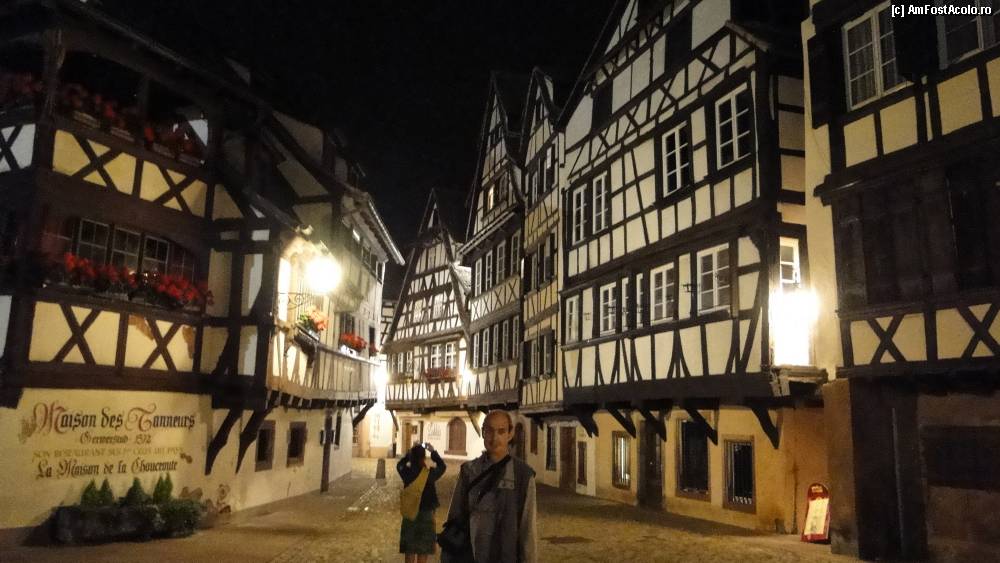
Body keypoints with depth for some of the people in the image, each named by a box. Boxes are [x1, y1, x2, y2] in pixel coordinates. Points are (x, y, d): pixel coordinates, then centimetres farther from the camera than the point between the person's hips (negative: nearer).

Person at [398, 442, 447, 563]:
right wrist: (433, 451, 14)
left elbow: (399, 465, 15)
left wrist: (411, 452, 16)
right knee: (423, 553, 9)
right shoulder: (430, 474, -14)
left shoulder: (406, 472, -9)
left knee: (409, 553, 13)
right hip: (426, 514, -2)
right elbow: (442, 466, 7)